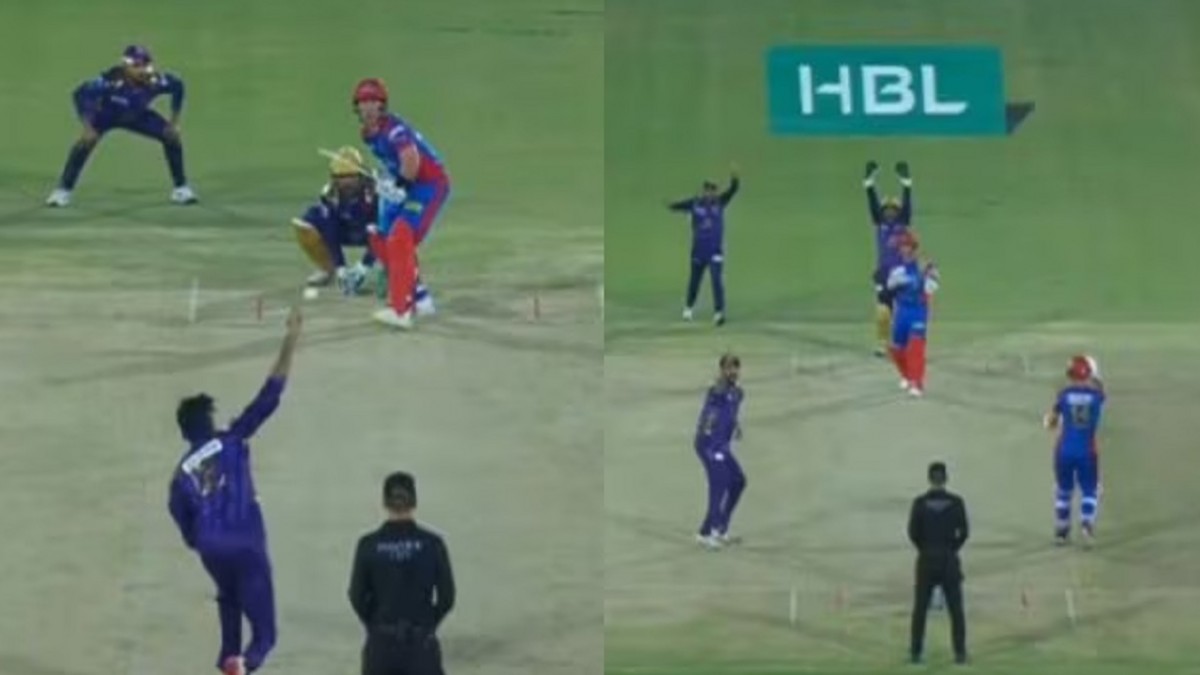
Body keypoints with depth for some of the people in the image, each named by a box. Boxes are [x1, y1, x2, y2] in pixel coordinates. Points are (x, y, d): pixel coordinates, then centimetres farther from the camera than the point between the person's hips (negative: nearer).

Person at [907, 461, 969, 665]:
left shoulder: (920, 502, -7)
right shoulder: (956, 502, -6)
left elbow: (913, 532, -5)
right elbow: (964, 532, -4)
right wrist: (951, 548, 11)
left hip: (926, 559, 0)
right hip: (949, 560, 0)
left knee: (920, 608, 9)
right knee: (955, 608, 7)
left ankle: (916, 652, 8)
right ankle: (960, 652, 3)